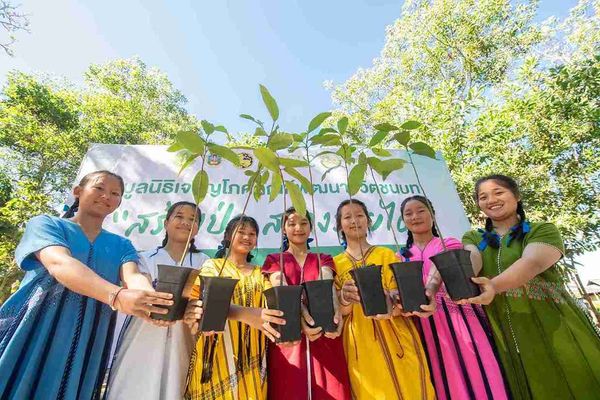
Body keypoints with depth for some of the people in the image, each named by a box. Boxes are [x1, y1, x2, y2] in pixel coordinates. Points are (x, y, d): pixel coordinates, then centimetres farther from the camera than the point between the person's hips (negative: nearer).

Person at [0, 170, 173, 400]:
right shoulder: (45, 224, -2)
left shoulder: (121, 245, 8)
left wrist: (153, 304, -36)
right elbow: (59, 264, -23)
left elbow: (133, 277, -11)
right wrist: (118, 296, -41)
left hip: (86, 346, 3)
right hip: (31, 337, -3)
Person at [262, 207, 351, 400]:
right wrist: (301, 314, -33)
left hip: (324, 338, 1)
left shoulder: (324, 259, 12)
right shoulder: (274, 260, 8)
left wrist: (336, 312, -32)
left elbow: (328, 286, -9)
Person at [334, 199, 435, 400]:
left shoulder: (386, 254, 5)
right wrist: (345, 298, -26)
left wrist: (391, 308, -28)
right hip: (359, 341, 0)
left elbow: (400, 294, -4)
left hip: (394, 334, 0)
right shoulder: (335, 262, 5)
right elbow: (338, 310, -2)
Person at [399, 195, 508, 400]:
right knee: (446, 381, 8)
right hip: (427, 327, 2)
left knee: (475, 375, 0)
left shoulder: (449, 244, 3)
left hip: (460, 318, -2)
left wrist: (431, 288, -41)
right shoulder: (402, 257, 12)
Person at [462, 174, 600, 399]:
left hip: (553, 334, -1)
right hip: (502, 339, 2)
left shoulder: (543, 230, 0)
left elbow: (532, 262, -21)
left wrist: (494, 285, -41)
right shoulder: (472, 238, 8)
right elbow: (470, 258, -15)